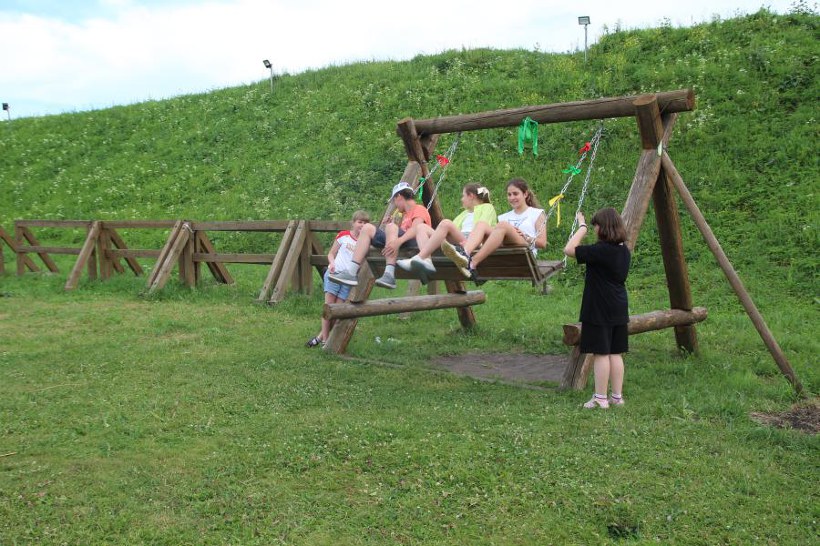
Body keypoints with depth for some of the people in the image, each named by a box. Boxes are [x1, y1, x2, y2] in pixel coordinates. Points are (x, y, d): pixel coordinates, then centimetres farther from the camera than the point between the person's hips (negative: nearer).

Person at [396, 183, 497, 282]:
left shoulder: (487, 207, 16)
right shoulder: (464, 213, 39)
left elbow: (483, 227, -3)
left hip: (470, 244, -7)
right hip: (454, 244, 7)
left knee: (446, 223, -32)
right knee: (422, 227, -9)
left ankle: (419, 258, -37)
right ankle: (427, 261, -34)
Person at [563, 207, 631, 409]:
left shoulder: (601, 250, -19)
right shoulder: (624, 250, 7)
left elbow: (569, 250, -18)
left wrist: (582, 227, -10)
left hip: (600, 310, -8)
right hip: (619, 310, 8)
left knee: (601, 353, -2)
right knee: (615, 353, 12)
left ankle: (600, 398, 4)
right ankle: (617, 396, 17)